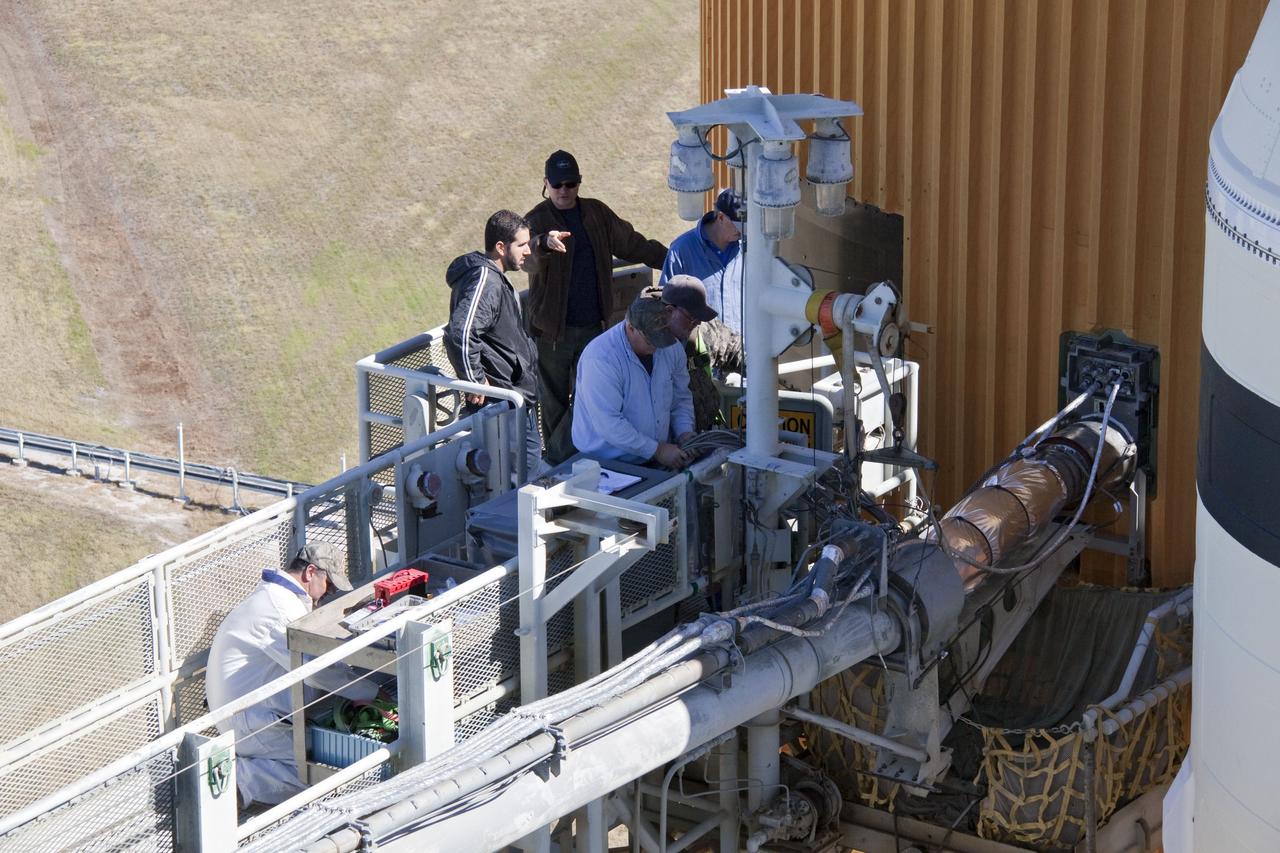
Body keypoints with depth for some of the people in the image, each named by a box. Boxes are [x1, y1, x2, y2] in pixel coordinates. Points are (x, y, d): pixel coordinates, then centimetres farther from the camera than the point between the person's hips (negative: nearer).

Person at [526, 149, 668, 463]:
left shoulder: (596, 213, 8)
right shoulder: (537, 220, -9)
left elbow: (632, 243, 16)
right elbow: (528, 258, -29)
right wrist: (545, 243, -52)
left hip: (591, 324, 4)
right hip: (554, 328, -4)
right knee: (555, 401, 3)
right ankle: (555, 461, 14)